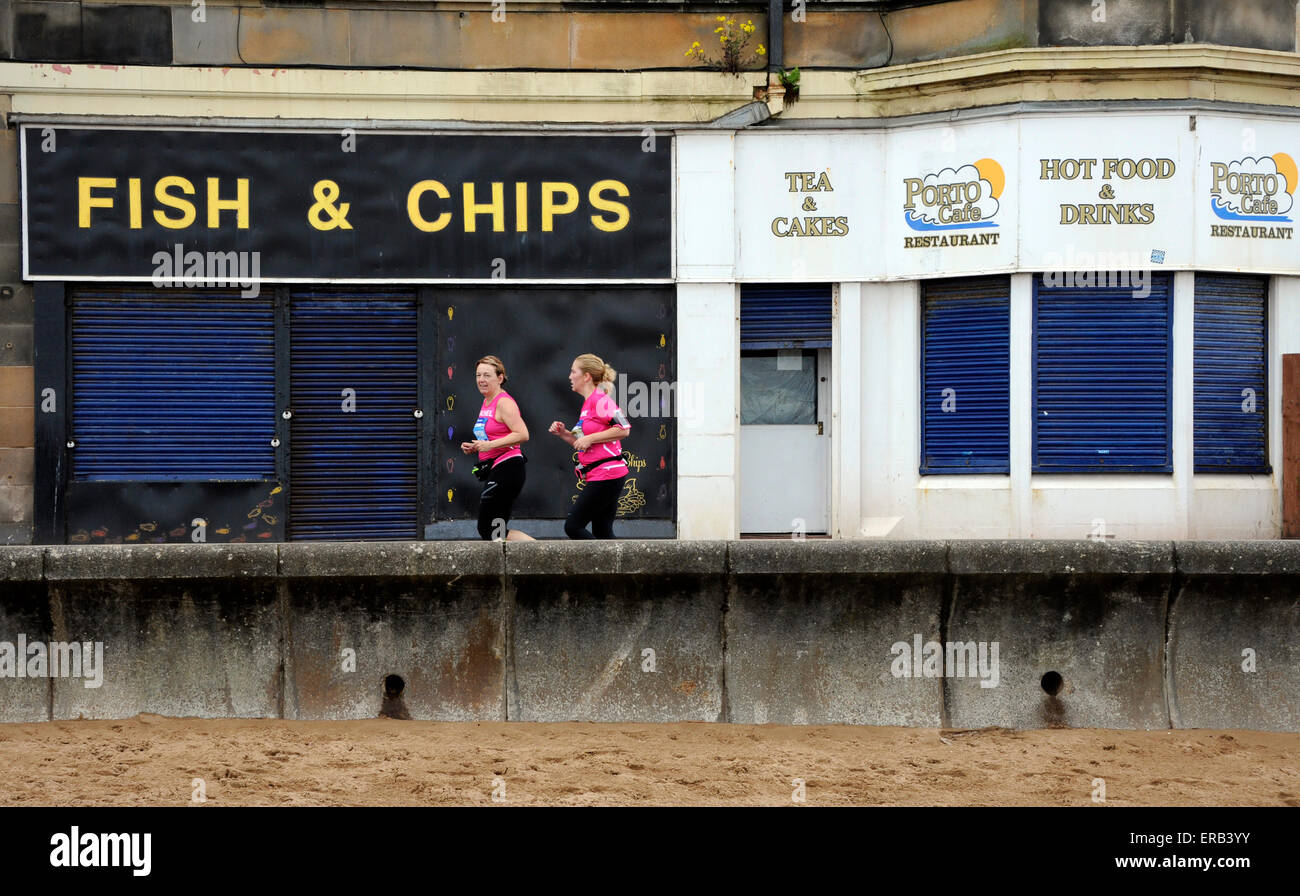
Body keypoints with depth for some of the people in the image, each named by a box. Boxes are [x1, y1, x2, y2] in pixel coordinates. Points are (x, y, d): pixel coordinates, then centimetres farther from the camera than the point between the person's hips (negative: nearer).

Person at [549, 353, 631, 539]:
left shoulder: (600, 400, -11)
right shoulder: (587, 404, 19)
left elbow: (624, 429, -21)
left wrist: (590, 438, -17)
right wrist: (564, 434, 10)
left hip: (606, 474, -10)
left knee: (573, 527, -10)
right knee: (602, 533, 10)